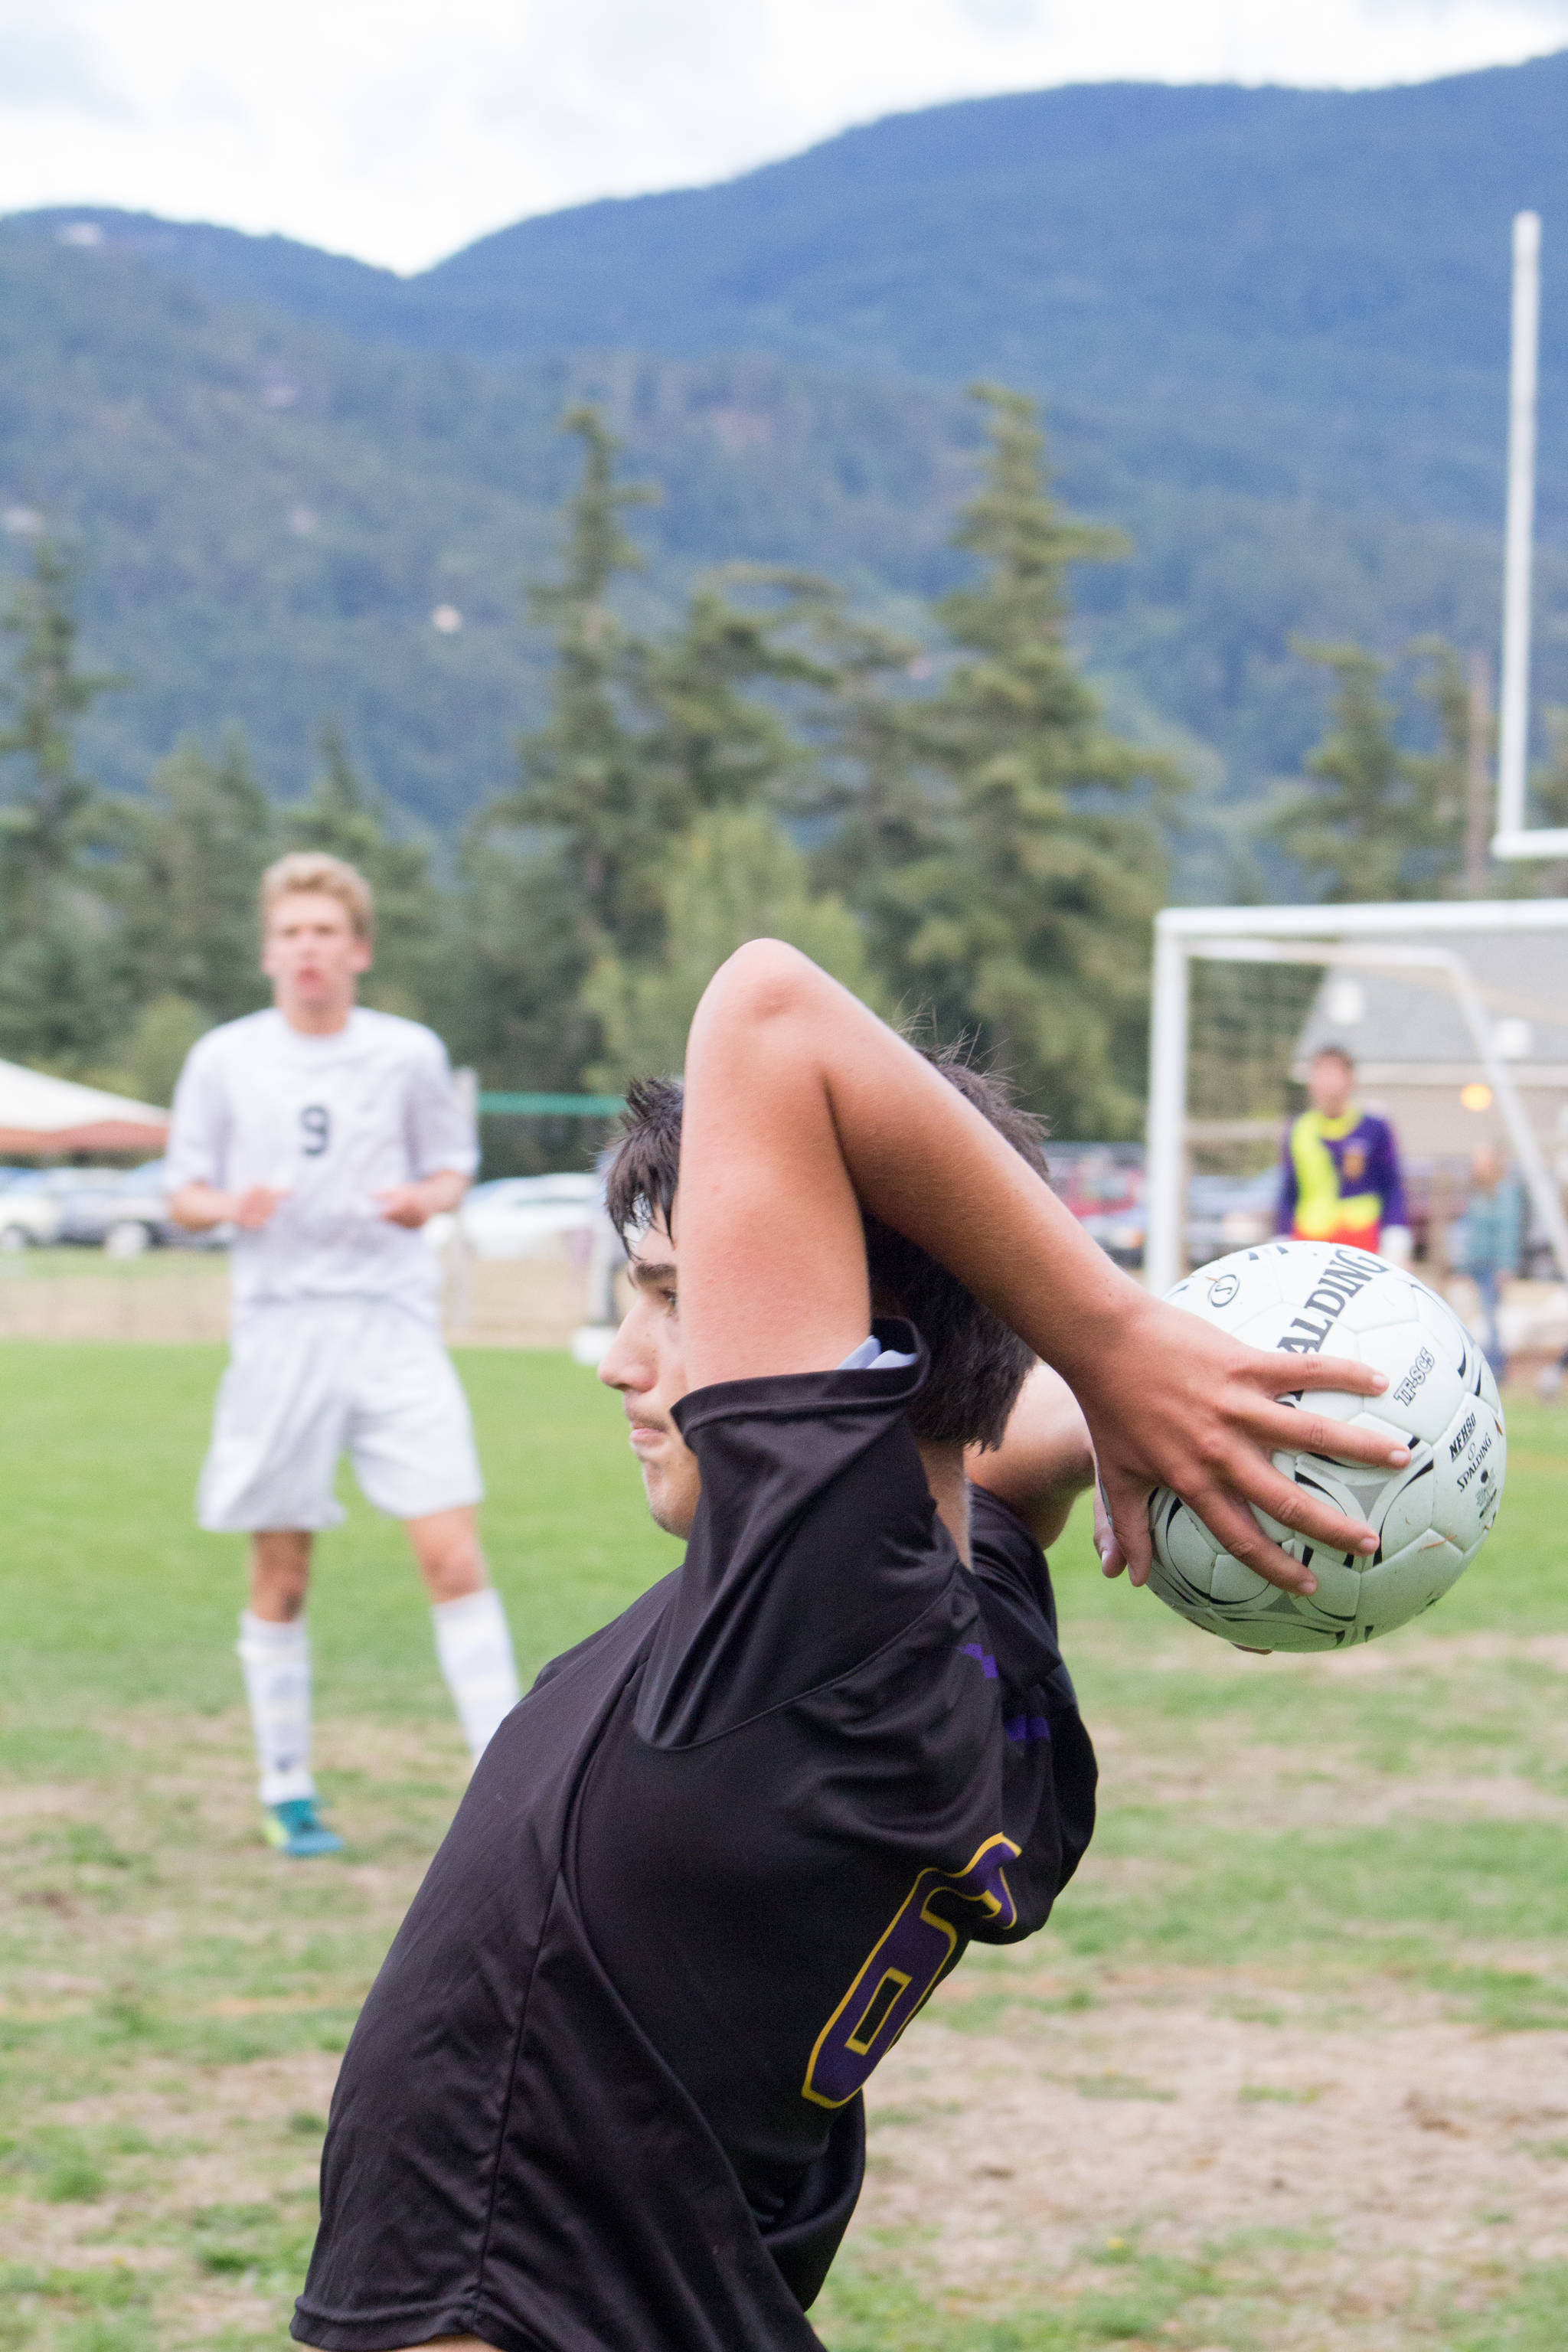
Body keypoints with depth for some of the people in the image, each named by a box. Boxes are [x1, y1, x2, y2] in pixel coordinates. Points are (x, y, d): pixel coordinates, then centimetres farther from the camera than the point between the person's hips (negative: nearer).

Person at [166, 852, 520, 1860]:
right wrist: (226, 1206, -12)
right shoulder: (225, 1059, 4)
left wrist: (427, 1198, -9)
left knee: (453, 1555, -10)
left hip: (395, 1327, 0)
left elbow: (454, 1167, 14)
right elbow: (185, 1191, 10)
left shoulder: (410, 1053, 4)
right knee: (280, 1578, 5)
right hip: (280, 1329, 1)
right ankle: (288, 1792, 18)